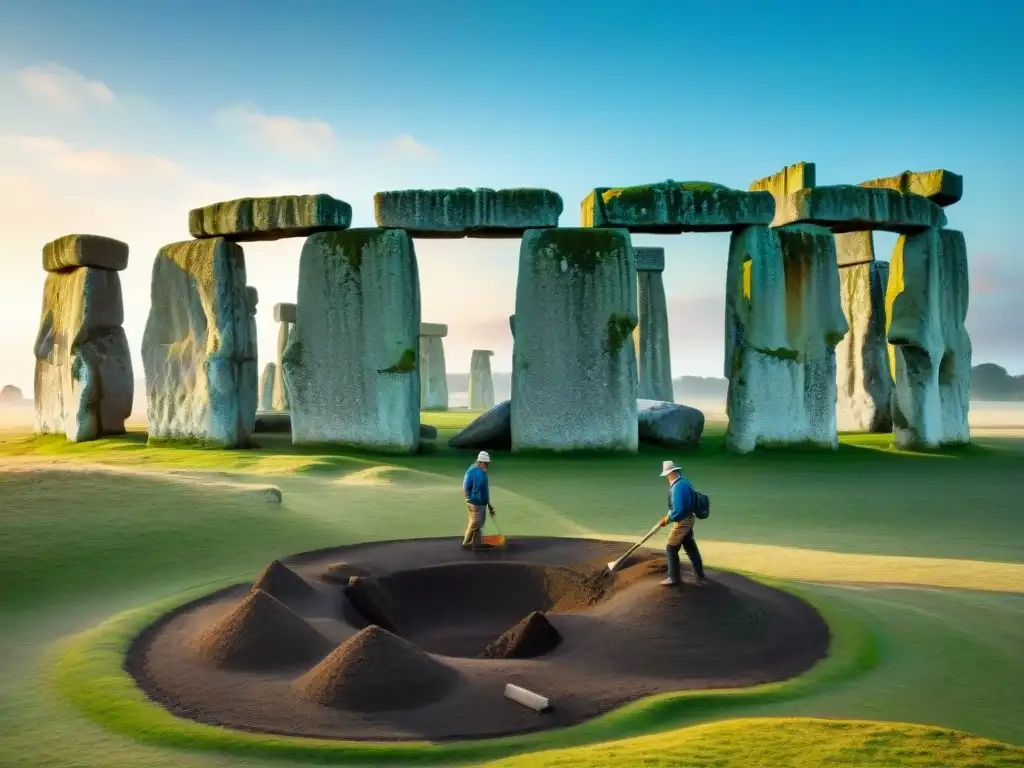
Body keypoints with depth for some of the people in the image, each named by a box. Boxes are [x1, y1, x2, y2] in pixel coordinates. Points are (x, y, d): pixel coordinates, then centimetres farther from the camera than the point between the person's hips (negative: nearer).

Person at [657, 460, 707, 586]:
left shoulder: (677, 487, -24)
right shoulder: (685, 482, 6)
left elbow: (678, 510, -28)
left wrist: (667, 519, -12)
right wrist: (668, 516, 13)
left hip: (682, 521, -9)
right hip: (689, 518, 9)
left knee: (671, 548, 3)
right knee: (691, 548, 16)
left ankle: (674, 578, 10)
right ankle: (700, 576, 24)